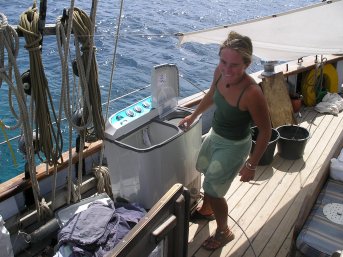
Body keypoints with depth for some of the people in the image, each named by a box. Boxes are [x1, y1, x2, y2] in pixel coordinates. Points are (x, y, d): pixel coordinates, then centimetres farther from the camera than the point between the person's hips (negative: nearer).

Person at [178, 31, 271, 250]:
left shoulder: (252, 93, -37)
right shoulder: (220, 72, -18)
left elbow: (265, 131, -24)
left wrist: (252, 165, -18)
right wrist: (193, 116, 17)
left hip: (234, 146, -7)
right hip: (215, 134, 7)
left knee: (213, 190, 8)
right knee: (208, 175, 29)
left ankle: (224, 232, 38)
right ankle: (207, 210, 60)